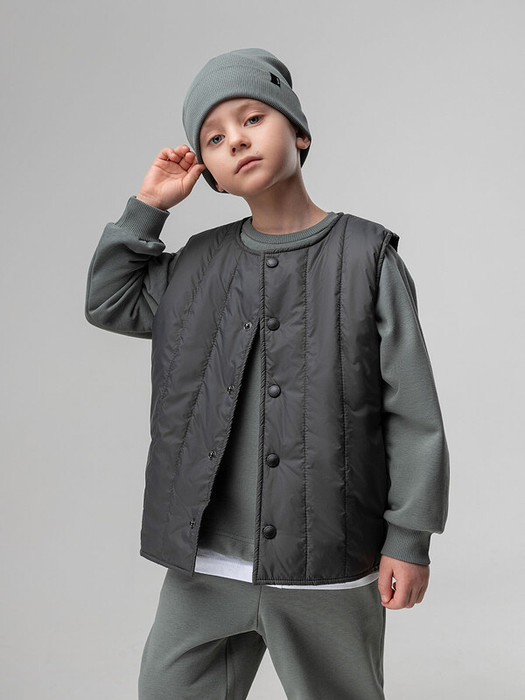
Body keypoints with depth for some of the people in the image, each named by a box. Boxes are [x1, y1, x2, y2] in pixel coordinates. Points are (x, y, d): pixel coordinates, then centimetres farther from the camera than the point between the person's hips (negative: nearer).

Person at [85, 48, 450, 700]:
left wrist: (409, 538, -6)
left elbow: (412, 410, -4)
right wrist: (147, 206, 8)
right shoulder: (202, 264, 7)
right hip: (204, 561, 4)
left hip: (330, 569, -3)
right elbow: (109, 303, 19)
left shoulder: (366, 255, -4)